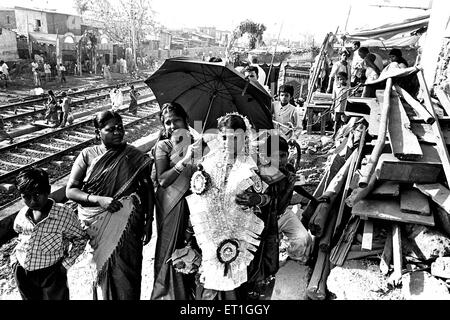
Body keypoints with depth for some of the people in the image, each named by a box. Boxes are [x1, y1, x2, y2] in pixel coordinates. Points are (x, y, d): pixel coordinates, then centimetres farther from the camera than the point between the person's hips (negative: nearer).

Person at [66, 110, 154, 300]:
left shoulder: (135, 157, 0)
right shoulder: (87, 155, 1)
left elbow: (148, 190, 3)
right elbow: (70, 190, -2)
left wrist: (148, 223, -1)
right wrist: (99, 200, -17)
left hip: (127, 226, 0)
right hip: (97, 226, 1)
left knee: (127, 271, 0)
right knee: (106, 268, 10)